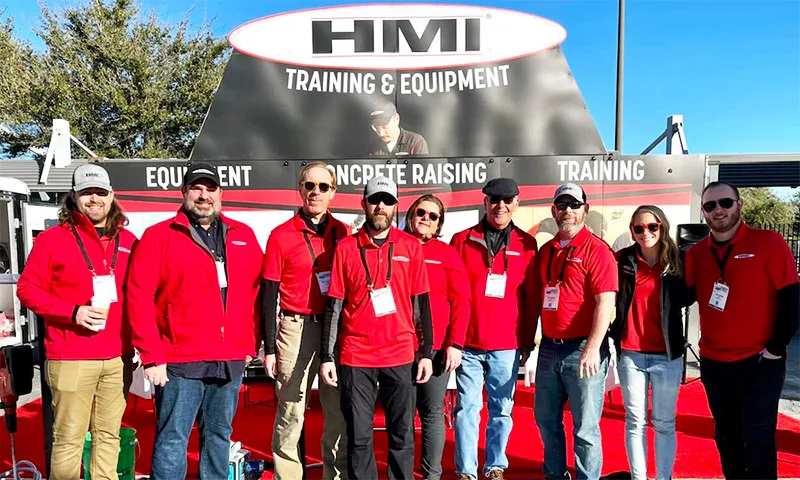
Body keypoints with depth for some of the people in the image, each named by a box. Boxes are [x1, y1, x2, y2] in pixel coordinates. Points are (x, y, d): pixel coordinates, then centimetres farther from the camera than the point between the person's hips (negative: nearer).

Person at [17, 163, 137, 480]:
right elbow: (28, 289, 1)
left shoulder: (128, 241, 11)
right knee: (69, 438, 0)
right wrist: (72, 312, -13)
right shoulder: (53, 239, 1)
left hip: (118, 358, 3)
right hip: (71, 358, -3)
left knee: (108, 434, 11)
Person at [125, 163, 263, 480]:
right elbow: (139, 296, -5)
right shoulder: (159, 236, -1)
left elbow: (256, 292, 11)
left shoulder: (243, 236, 10)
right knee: (172, 440, 2)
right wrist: (152, 356, -9)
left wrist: (250, 344, 6)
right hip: (180, 363, -3)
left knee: (219, 436, 15)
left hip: (231, 363, 4)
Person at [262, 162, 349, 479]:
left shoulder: (343, 233, 7)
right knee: (291, 412, 4)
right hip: (296, 329, -2)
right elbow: (269, 295, -1)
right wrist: (269, 348, -4)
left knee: (339, 410, 9)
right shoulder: (281, 236, -1)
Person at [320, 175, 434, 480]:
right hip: (356, 357, 0)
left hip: (400, 356, 1)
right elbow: (333, 306, 3)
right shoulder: (345, 248, 2)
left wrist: (426, 352, 3)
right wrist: (327, 356, -1)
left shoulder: (411, 246, 4)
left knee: (402, 434, 9)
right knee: (359, 436, 7)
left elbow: (421, 303, 6)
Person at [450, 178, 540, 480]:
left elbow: (532, 298, 7)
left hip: (507, 346, 1)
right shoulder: (462, 240, 3)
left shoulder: (526, 245, 5)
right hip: (468, 344, 0)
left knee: (501, 410, 10)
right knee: (467, 408, 4)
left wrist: (528, 341, 6)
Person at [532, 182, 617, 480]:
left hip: (582, 350, -7)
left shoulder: (596, 250, -8)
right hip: (549, 348, 7)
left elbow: (606, 302, -16)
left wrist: (592, 348, -23)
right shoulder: (546, 251, 12)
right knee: (546, 419, 17)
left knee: (585, 428, 3)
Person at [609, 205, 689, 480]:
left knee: (664, 424, 10)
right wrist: (613, 333, -5)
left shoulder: (677, 261, 1)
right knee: (635, 422, 9)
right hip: (630, 354, 0)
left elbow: (685, 299, 11)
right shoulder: (623, 260, 0)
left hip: (667, 355, 0)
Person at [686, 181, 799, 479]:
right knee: (726, 434, 17)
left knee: (757, 437, 5)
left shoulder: (768, 243, -8)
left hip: (758, 361, -4)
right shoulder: (697, 253, 3)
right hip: (712, 362, 4)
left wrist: (775, 347, -10)